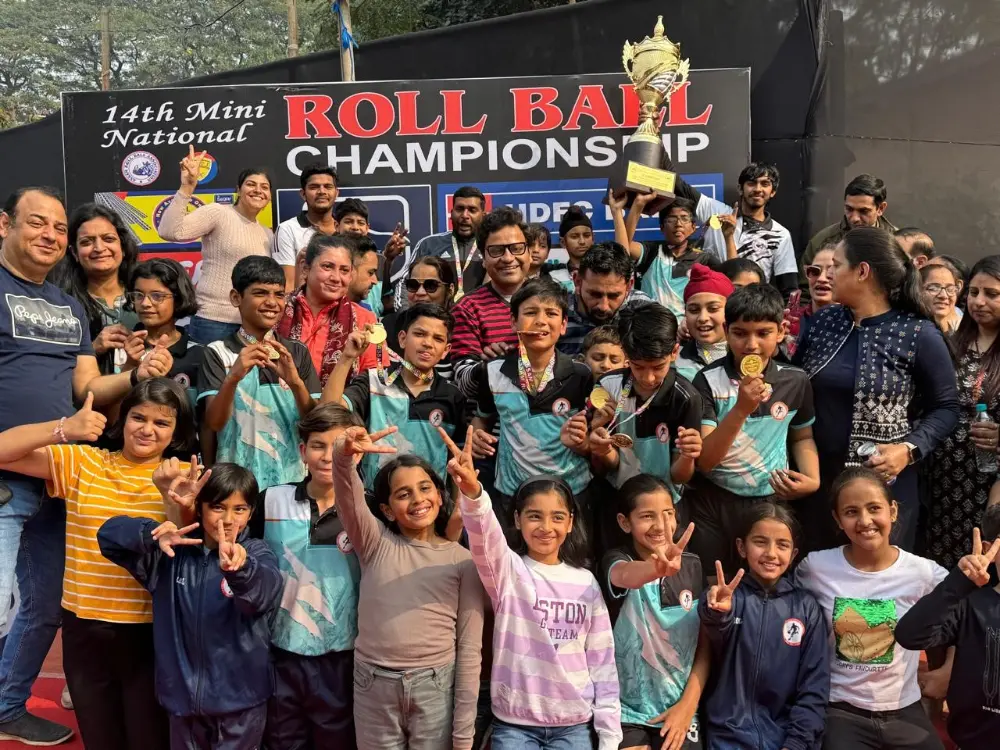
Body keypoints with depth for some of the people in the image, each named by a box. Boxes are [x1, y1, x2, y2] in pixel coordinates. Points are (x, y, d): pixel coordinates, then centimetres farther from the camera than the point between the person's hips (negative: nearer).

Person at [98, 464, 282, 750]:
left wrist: (240, 568, -54)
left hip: (239, 696, -3)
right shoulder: (174, 552, 0)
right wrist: (151, 535, -27)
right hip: (182, 692, 3)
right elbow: (109, 534, -5)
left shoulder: (256, 553, -9)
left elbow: (265, 592, -31)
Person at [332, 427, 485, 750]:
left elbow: (470, 647, -1)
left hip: (435, 689, -1)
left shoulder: (462, 560, 0)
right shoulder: (376, 543, 1)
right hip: (373, 687, 1)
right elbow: (349, 498, -19)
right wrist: (344, 457, -41)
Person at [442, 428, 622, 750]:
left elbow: (602, 659, 5)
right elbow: (484, 535, -28)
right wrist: (472, 494, -49)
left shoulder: (586, 582, 2)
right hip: (514, 724, -2)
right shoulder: (508, 570, -6)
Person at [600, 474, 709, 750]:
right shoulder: (616, 562, -11)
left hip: (678, 709, 3)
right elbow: (628, 576, -36)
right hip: (625, 711, -3)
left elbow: (705, 644, 4)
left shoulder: (692, 565, 0)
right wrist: (658, 568, -56)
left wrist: (688, 703, -5)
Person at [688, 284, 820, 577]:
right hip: (712, 505, -2)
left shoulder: (796, 381, -2)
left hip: (773, 501, 2)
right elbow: (704, 461, -17)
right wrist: (741, 409, -28)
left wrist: (812, 480, -4)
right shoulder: (708, 381, -11)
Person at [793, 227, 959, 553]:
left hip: (882, 482, -4)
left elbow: (945, 408, -5)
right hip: (815, 475, 4)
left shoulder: (920, 335, -9)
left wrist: (909, 449, -18)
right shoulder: (822, 321, 3)